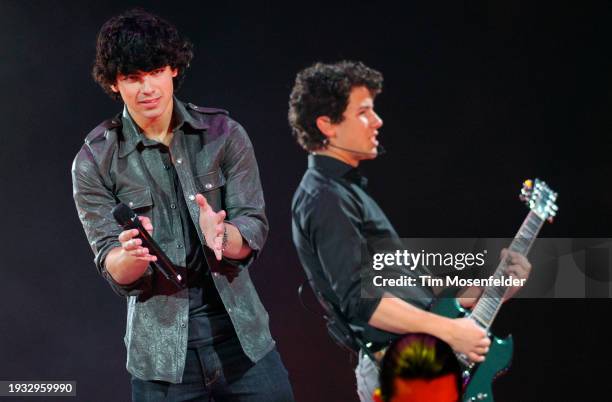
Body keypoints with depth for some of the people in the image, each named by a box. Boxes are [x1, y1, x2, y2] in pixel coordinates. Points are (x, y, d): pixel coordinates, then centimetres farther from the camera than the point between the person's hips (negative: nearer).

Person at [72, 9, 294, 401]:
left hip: (241, 333, 1)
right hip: (162, 350, -1)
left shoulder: (224, 134, -1)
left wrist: (221, 236, -27)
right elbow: (114, 270, -6)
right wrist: (132, 254, -28)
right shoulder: (94, 162, -4)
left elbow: (255, 232, -5)